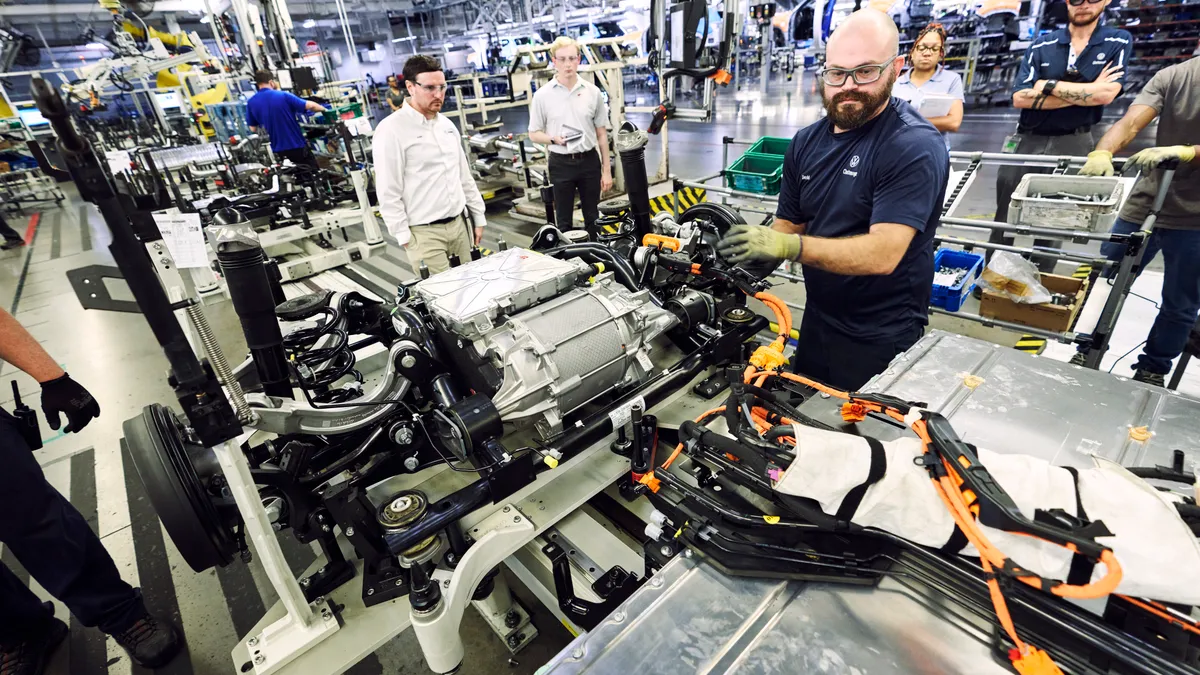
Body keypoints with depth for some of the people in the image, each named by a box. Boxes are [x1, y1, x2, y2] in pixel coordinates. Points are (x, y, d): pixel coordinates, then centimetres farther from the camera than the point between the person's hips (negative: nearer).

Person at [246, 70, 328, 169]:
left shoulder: (251, 103, 2)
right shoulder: (284, 96, -10)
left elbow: (253, 129, 6)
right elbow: (310, 106, -14)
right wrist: (323, 109, 6)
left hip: (277, 150, 4)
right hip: (297, 146, -4)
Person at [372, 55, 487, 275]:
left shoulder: (447, 124, 12)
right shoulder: (391, 130, -10)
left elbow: (465, 176, 17)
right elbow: (388, 193, -11)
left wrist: (478, 217, 14)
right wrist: (405, 237, -13)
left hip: (459, 223, 6)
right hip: (425, 232, -6)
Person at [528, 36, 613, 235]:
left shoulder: (592, 92, 2)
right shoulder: (542, 95, -4)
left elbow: (601, 133, 6)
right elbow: (534, 134, 2)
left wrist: (607, 170, 4)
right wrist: (554, 139, -20)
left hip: (589, 160, 2)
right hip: (561, 163, -2)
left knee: (593, 218, 12)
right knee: (564, 221, 7)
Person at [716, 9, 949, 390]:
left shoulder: (915, 146, -19)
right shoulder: (806, 143, 3)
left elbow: (883, 253, -29)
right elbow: (788, 225, 6)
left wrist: (789, 246, -39)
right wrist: (756, 251, -16)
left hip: (880, 339, -6)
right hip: (816, 323, 7)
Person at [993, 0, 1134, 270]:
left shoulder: (1119, 42, 4)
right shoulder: (1041, 46, 5)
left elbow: (1106, 94, -10)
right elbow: (1020, 97, -8)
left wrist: (1048, 85, -8)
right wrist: (1086, 93, -9)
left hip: (1072, 145, -1)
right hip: (1027, 141, 1)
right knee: (1004, 219, 2)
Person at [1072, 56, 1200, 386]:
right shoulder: (1171, 77, -3)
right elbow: (1130, 123, -16)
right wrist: (1102, 152, -36)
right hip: (1143, 207, 1)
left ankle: (1152, 372, 27)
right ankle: (1087, 354, 25)